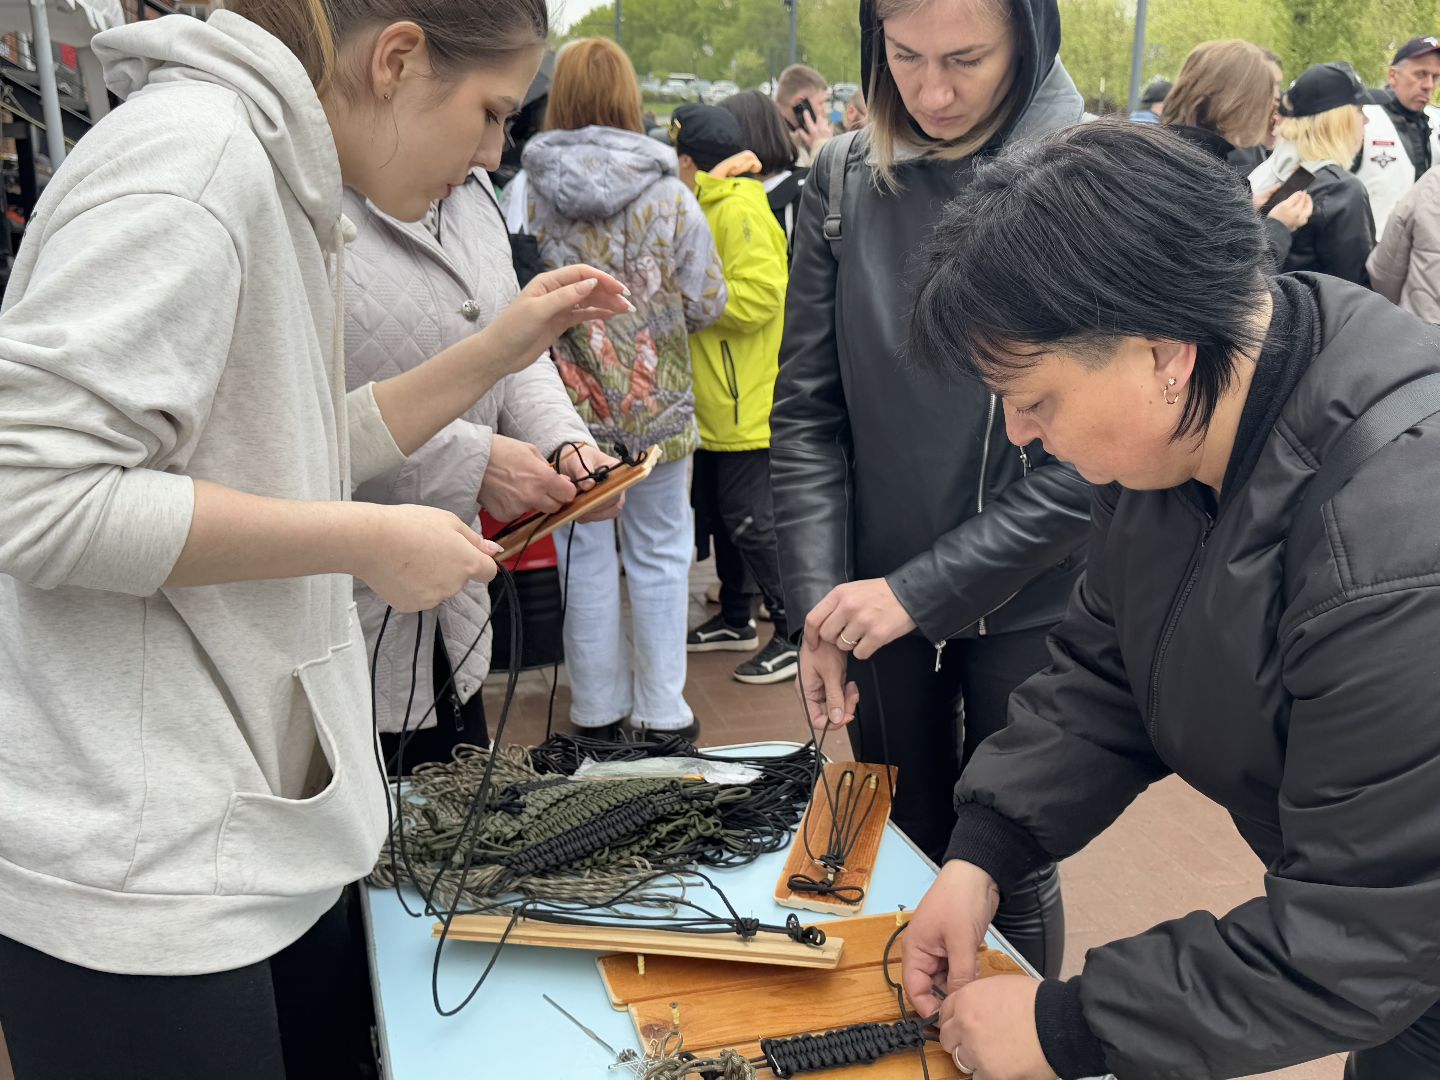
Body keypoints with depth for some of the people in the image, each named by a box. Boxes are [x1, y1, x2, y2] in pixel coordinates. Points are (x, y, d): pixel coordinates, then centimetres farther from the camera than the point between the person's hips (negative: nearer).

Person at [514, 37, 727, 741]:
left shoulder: (528, 193, -8)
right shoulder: (669, 194, -8)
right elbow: (707, 303, -5)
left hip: (567, 406, 1)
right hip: (657, 405, 0)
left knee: (586, 555, 12)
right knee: (658, 556, 11)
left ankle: (599, 708, 23)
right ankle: (661, 710, 19)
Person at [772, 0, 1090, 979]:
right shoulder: (845, 180, -2)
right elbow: (808, 408, -1)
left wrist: (922, 589, -17)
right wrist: (818, 602, -9)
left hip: (1028, 601, -2)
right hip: (875, 598, 3)